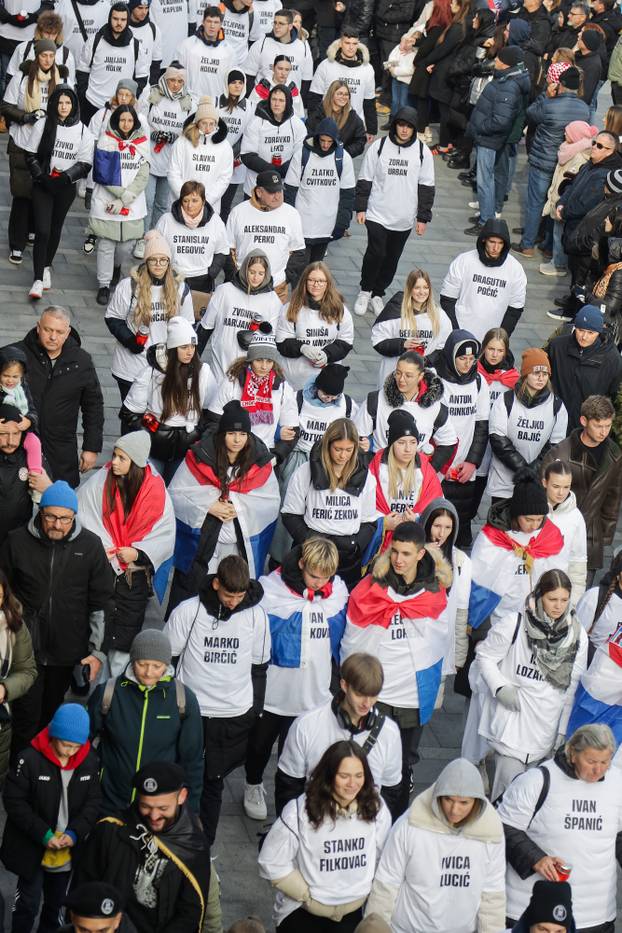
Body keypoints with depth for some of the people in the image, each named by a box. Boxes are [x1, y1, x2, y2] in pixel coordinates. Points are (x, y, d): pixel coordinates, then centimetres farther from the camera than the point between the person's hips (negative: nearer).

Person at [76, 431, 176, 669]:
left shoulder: (155, 490, -7)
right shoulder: (99, 483, -7)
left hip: (135, 576, 0)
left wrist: (138, 553, -15)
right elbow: (80, 520, -4)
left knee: (126, 638, 7)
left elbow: (165, 534, -3)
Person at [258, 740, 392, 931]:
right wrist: (307, 895, -9)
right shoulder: (300, 811, -20)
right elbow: (272, 863, -13)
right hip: (303, 914, -3)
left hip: (353, 911, 3)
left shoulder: (375, 808, -8)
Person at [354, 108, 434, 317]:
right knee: (376, 253, -13)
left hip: (404, 219, 2)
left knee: (391, 259, 9)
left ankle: (377, 294, 26)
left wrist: (423, 217, 1)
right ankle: (365, 291, 9)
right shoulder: (378, 147, -3)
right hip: (377, 214, -2)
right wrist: (360, 208, -2)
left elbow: (426, 187, 4)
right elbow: (365, 180, 2)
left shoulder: (423, 152, 0)